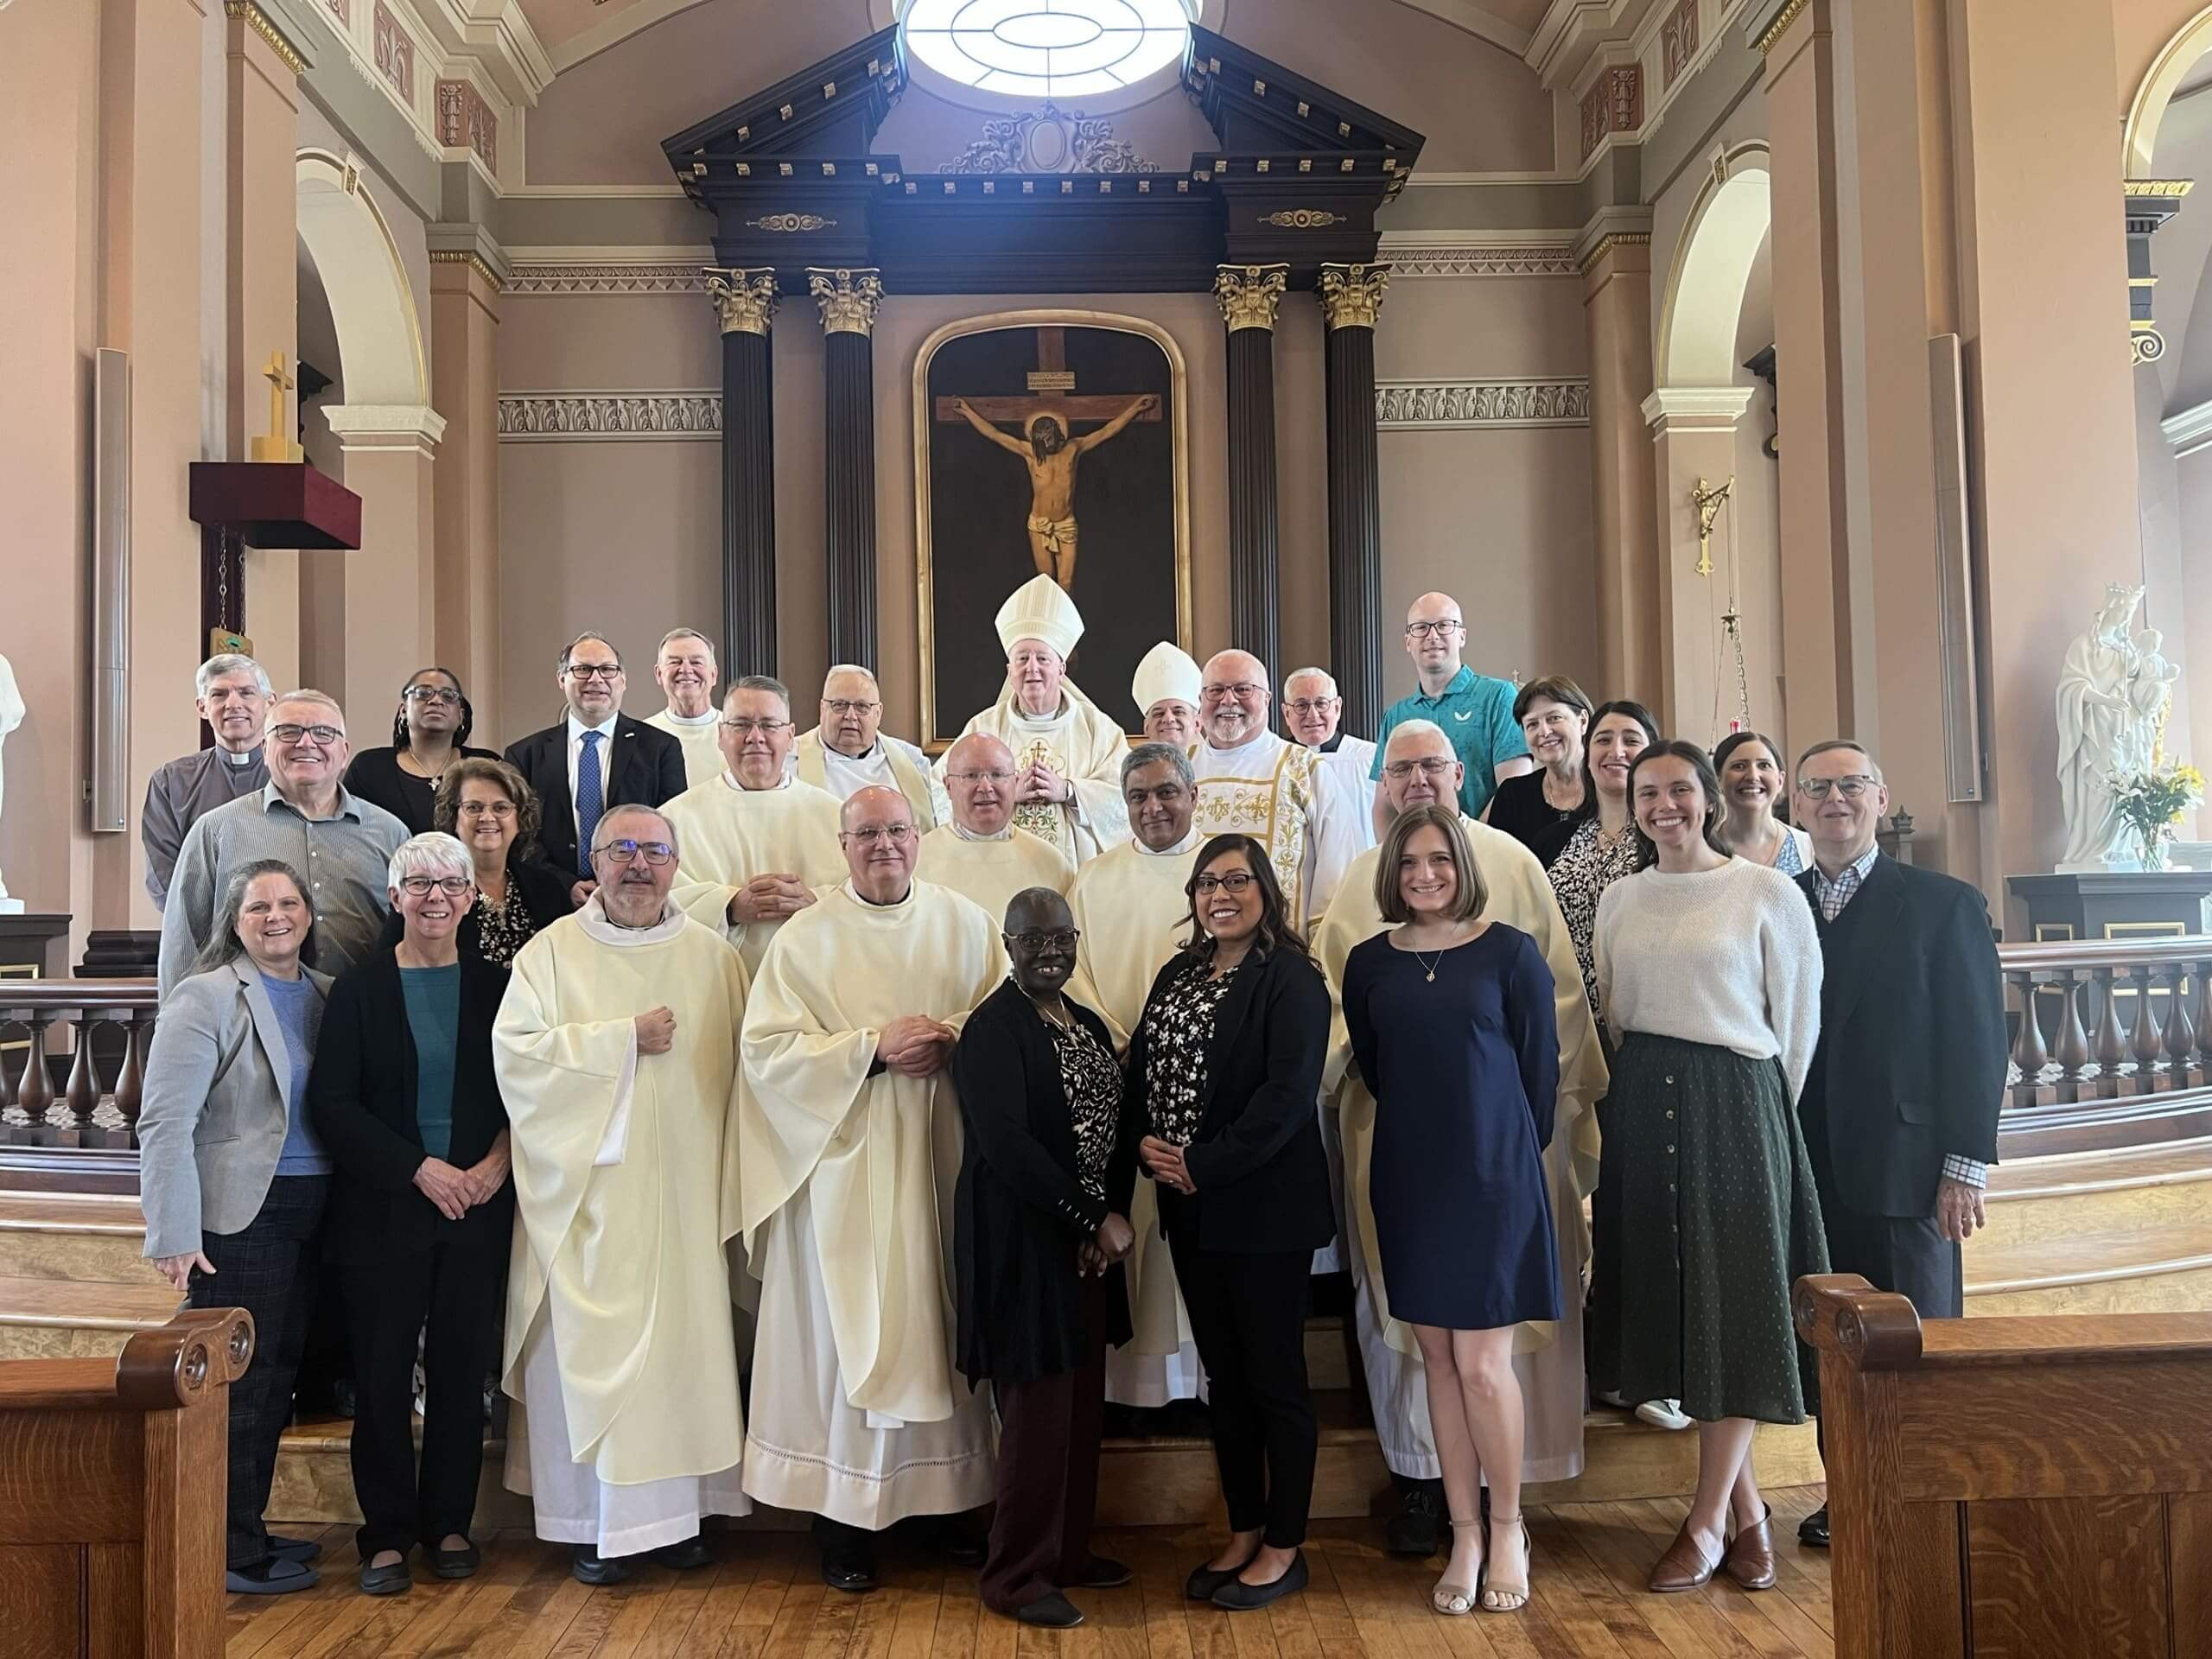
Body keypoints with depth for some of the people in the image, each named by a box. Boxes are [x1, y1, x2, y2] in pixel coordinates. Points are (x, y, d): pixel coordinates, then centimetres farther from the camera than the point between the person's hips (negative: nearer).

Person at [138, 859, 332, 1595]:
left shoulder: (326, 995, 11)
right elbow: (164, 1124, -13)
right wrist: (175, 1235, -17)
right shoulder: (206, 998, -8)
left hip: (310, 1211, 7)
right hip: (240, 1213, -6)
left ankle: (249, 1531, 29)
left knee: (278, 1377, 15)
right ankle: (232, 1553, 14)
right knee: (239, 1382, 1)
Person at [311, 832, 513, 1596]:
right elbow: (332, 1104, -4)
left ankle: (450, 1523, 19)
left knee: (462, 1366, 6)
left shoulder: (495, 986, 6)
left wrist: (497, 1161, -11)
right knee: (382, 1371, 3)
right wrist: (421, 1168, -12)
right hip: (383, 1209, -1)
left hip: (477, 1208, 1)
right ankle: (387, 1533, 15)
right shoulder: (358, 989, 1)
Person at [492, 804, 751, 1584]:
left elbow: (738, 1071, 5)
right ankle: (594, 1523, 11)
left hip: (684, 1191, 2)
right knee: (590, 1345, 0)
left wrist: (730, 1186, -2)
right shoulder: (552, 952, 3)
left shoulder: (714, 957, 7)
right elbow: (514, 1052, -9)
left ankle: (676, 1508, 17)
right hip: (587, 1189, -1)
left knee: (683, 1338, 4)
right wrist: (626, 1039, -13)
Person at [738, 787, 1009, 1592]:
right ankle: (845, 1514, 11)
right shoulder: (805, 936, 0)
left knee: (945, 1319, 7)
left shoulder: (965, 923, 7)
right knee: (850, 1327, 0)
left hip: (945, 1155, 2)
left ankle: (957, 1496, 21)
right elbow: (766, 1046, -7)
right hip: (846, 1160, -2)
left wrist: (952, 1039, -12)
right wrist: (872, 1046, -15)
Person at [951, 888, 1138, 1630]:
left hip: (1088, 1242, 8)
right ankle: (1017, 1574, 12)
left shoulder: (1089, 1025, 12)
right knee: (1038, 1408, -2)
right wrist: (1093, 1218, -18)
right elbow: (1005, 1143, -22)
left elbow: (1119, 1129, 10)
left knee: (1082, 1405, 13)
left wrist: (1115, 1215, -7)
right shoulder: (992, 1029, -13)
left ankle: (1069, 1550, 28)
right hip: (1022, 1246, -7)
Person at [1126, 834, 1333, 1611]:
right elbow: (1138, 1069, 11)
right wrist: (1147, 1146, -7)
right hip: (1191, 1209, 7)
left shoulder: (1291, 978, -10)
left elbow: (1288, 1094, -20)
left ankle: (1284, 1548, 18)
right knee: (1224, 1374, 15)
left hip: (1266, 1207, -7)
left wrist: (1203, 1165, -20)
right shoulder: (1177, 976, 11)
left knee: (1275, 1375, 4)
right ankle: (1242, 1534, 28)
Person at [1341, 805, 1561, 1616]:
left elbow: (1541, 1064, 0)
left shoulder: (1510, 951, -5)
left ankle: (1507, 1529, 18)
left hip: (1493, 1175, -3)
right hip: (1410, 1178, 3)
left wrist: (1512, 1152, 6)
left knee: (1483, 1363, -4)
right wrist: (1426, 1130, 12)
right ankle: (1465, 1536, 21)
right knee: (1439, 1359, 8)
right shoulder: (1370, 962, 3)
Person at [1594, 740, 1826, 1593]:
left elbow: (1797, 1017, 0)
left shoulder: (1766, 892, -4)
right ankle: (1745, 1504, 21)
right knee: (1670, 1297, 6)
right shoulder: (1619, 899, 9)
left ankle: (1706, 1520, 9)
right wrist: (1649, 1087, 14)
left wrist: (1767, 1109, 5)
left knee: (1732, 1302, -1)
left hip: (1734, 1102, -4)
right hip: (1643, 1107, 5)